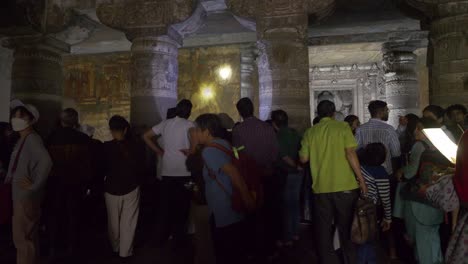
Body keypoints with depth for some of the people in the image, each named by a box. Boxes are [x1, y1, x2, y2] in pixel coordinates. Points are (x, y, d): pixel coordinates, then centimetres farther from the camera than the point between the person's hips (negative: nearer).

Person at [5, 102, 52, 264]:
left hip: (27, 197, -10)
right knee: (28, 236, 20)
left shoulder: (32, 139, -18)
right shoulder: (22, 140, 12)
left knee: (22, 237, -1)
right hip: (21, 195, 10)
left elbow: (46, 162, -35)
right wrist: (9, 179, 13)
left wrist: (34, 186, -27)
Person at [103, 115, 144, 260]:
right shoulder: (135, 147, -12)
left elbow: (102, 169, -3)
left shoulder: (106, 147, -13)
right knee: (128, 222, 9)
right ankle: (125, 252, 15)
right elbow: (140, 168, -3)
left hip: (111, 189, 1)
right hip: (131, 189, -1)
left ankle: (115, 248, 36)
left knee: (113, 221, 19)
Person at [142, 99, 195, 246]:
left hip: (167, 171, 4)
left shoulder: (165, 123, 7)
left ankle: (162, 237, 26)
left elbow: (146, 136, 9)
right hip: (184, 172, -4)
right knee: (181, 206, 9)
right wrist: (189, 151, -8)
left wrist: (159, 151, 9)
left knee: (165, 205, 16)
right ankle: (179, 238, 19)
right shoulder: (189, 125, -6)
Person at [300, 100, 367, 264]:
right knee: (347, 228, 13)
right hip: (345, 185, -1)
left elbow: (303, 158, 6)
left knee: (323, 229, 13)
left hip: (321, 187, 1)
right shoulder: (342, 127, -2)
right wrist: (361, 179, -8)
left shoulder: (310, 132, 4)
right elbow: (350, 153, -12)